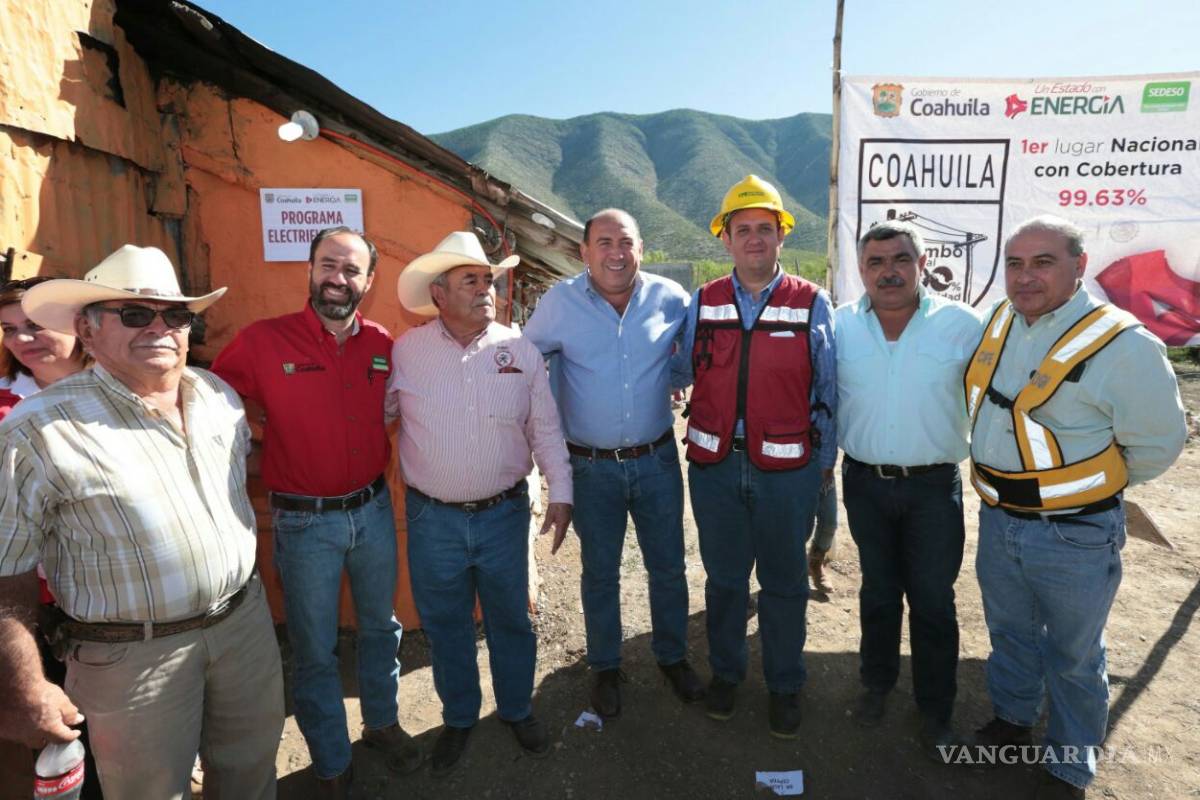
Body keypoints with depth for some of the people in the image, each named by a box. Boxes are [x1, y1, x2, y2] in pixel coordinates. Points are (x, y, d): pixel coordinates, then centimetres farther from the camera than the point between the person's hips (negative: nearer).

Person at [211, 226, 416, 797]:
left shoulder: (384, 346, -1)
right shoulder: (262, 342, -12)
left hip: (373, 509, 4)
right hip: (304, 520, -3)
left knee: (380, 626, 21)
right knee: (314, 648, 14)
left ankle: (382, 722, 46)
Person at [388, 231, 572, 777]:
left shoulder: (521, 351, -4)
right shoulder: (405, 352, -6)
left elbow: (545, 429, 1)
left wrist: (561, 492, 0)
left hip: (504, 513, 0)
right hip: (432, 517, 0)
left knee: (510, 619, 17)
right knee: (445, 625, 17)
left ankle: (517, 710, 41)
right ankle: (458, 718, 41)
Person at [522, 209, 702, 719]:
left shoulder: (670, 298, -5)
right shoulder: (560, 302, -8)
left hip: (657, 460, 1)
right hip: (591, 466, -1)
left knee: (668, 566, 15)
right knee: (599, 572, 15)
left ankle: (673, 656, 39)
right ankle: (605, 668, 37)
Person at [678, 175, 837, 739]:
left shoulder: (812, 304, -3)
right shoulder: (703, 304, 3)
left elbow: (826, 390, 1)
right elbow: (685, 374, 11)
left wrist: (825, 460, 3)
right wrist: (699, 441, 8)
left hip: (786, 468, -2)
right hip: (715, 465, 2)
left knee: (784, 583, 13)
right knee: (723, 577, 17)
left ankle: (784, 686, 34)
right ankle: (725, 672, 38)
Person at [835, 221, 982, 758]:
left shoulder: (961, 324, -6)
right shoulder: (840, 325, -3)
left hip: (934, 487, -1)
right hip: (865, 484, 1)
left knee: (933, 603, 10)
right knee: (878, 592, 18)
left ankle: (935, 712, 30)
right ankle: (876, 684, 39)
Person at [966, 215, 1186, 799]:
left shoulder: (1122, 345, -20)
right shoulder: (998, 322, -1)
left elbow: (1158, 444, -11)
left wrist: (1090, 486, 1)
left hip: (1074, 537, -5)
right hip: (997, 523, 5)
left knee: (1072, 658, 15)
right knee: (1009, 634, 24)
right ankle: (1011, 718, 48)